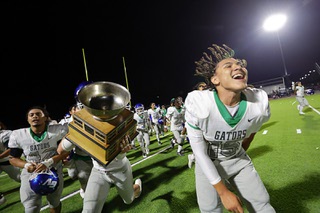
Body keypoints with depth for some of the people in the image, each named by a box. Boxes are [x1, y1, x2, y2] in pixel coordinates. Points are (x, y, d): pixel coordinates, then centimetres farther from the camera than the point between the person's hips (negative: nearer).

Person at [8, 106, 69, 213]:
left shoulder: (59, 130, -16)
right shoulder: (17, 135, -11)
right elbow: (13, 158, 0)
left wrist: (49, 162, -25)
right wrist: (26, 165, -19)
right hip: (30, 174, 0)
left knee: (54, 204, 20)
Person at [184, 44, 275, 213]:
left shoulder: (260, 103, -20)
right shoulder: (197, 104, -32)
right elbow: (199, 152, -21)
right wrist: (223, 192, -16)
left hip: (238, 159, 4)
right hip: (207, 163, -3)